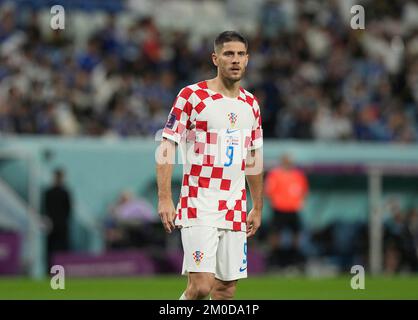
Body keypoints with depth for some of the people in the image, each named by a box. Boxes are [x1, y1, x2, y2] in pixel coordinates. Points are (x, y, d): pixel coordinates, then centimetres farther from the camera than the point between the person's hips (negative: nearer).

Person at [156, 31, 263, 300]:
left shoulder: (251, 104, 12)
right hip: (199, 207, -6)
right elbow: (167, 147, -8)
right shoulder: (192, 96, -5)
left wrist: (258, 208, 20)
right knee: (201, 285, -17)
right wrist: (165, 198, -16)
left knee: (227, 289, 4)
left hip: (236, 210, 6)